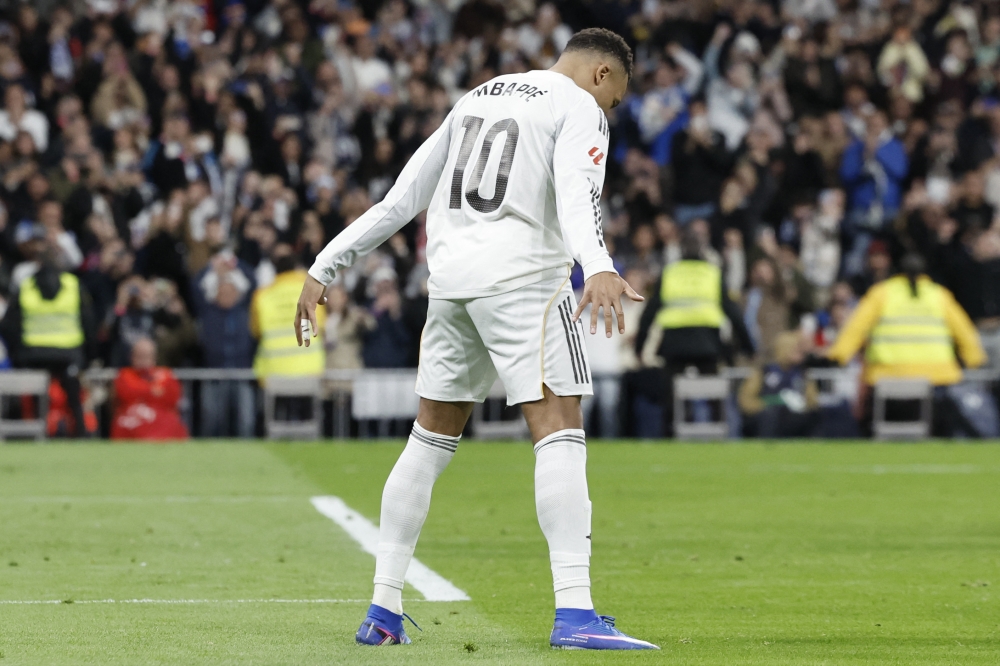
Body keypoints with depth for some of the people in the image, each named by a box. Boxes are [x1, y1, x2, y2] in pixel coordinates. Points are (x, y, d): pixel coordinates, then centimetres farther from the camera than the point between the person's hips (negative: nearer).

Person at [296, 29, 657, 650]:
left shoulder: (479, 96, 23)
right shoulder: (580, 109, 1)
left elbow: (402, 197, 23)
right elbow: (577, 193, -21)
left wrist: (325, 268, 25)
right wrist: (600, 269, -38)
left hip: (449, 276, 7)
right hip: (522, 274, -7)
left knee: (432, 437, 16)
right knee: (560, 433, -10)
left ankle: (383, 611, 16)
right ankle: (575, 614, -22)